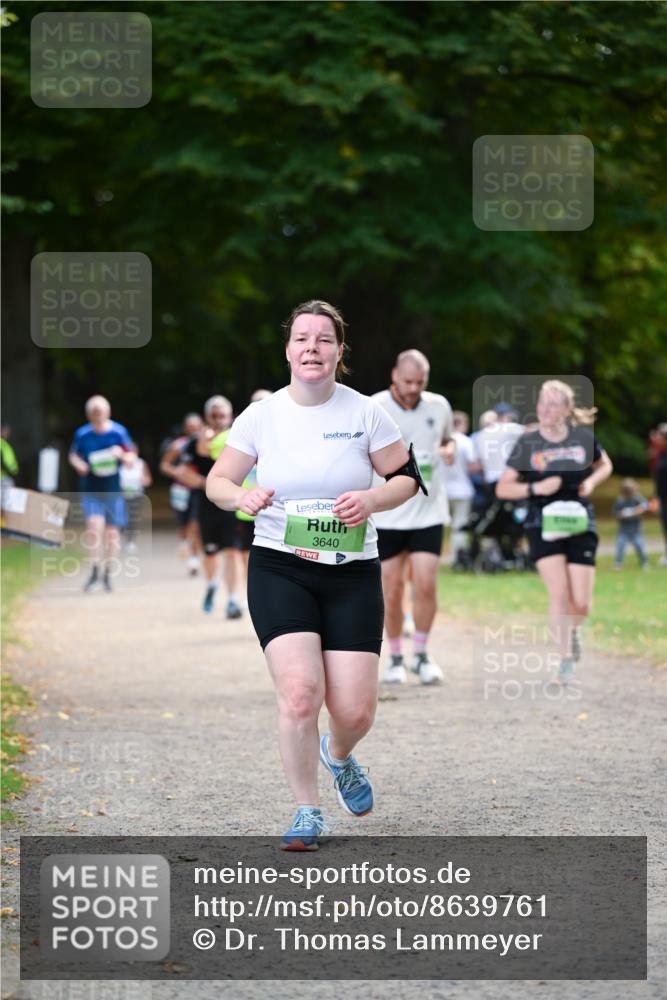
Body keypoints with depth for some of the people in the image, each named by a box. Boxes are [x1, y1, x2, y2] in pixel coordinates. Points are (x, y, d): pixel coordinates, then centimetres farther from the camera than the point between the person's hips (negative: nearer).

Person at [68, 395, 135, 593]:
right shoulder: (82, 434, 0)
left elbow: (131, 459, 3)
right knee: (94, 525, -19)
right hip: (90, 489, -1)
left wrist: (121, 454, -18)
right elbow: (73, 456, 15)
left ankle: (107, 573, 23)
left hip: (113, 489, 1)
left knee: (112, 532, 6)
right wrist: (78, 464, -7)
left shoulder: (119, 432, -3)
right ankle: (95, 571, -9)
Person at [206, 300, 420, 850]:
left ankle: (338, 754, 35)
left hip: (352, 572, 1)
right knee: (300, 692, -18)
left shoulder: (366, 413, -1)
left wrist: (370, 500, -14)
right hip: (279, 571, -1)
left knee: (356, 710, -4)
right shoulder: (261, 415, 0)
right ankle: (308, 812, 1)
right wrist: (242, 496, -15)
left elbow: (407, 477, 6)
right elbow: (217, 482, 8)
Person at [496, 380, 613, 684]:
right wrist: (536, 488, -18)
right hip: (543, 525, -1)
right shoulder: (527, 444, -4)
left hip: (580, 525, 1)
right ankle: (566, 659, -3)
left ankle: (572, 629, 34)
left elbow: (605, 465, 19)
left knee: (581, 604, -3)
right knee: (559, 593, -17)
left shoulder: (584, 437, 0)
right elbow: (503, 488, -2)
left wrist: (592, 481, -3)